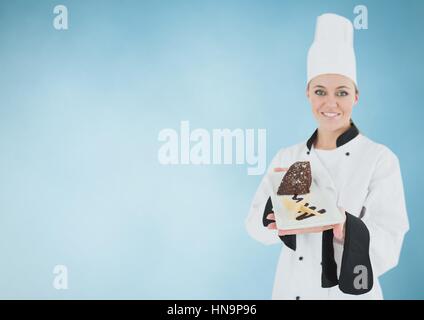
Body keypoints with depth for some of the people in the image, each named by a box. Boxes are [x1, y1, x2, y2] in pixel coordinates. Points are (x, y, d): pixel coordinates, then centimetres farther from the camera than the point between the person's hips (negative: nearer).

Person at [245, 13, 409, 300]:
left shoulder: (380, 158, -12)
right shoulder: (288, 158, -1)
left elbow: (388, 246, -17)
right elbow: (256, 224, -3)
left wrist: (337, 223, -35)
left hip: (350, 292, -3)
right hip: (291, 288, 3)